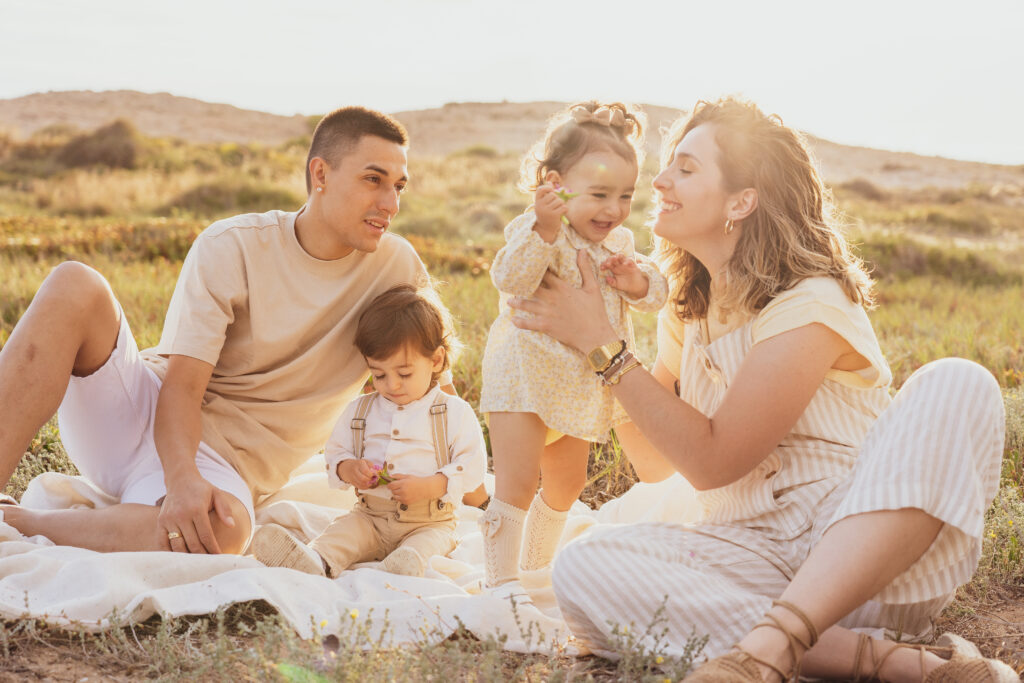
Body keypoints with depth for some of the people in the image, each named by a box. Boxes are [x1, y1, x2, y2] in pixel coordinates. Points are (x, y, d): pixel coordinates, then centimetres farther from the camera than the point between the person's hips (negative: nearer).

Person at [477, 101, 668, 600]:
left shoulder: (619, 242, 6)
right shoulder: (535, 231, -18)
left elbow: (657, 294, 5)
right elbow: (510, 279, -35)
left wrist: (637, 281, -18)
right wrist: (545, 228, -49)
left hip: (582, 386, 8)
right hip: (525, 374, -8)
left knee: (567, 483, 20)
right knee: (517, 482, -13)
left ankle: (537, 564, 38)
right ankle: (501, 581, -5)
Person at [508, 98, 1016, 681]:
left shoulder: (810, 305, -10)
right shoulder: (688, 314, 12)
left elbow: (711, 461, -15)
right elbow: (654, 464, 12)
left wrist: (602, 343, -13)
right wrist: (610, 322, 5)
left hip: (880, 561, -4)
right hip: (759, 557, 5)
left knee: (956, 383, -31)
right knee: (584, 568, -23)